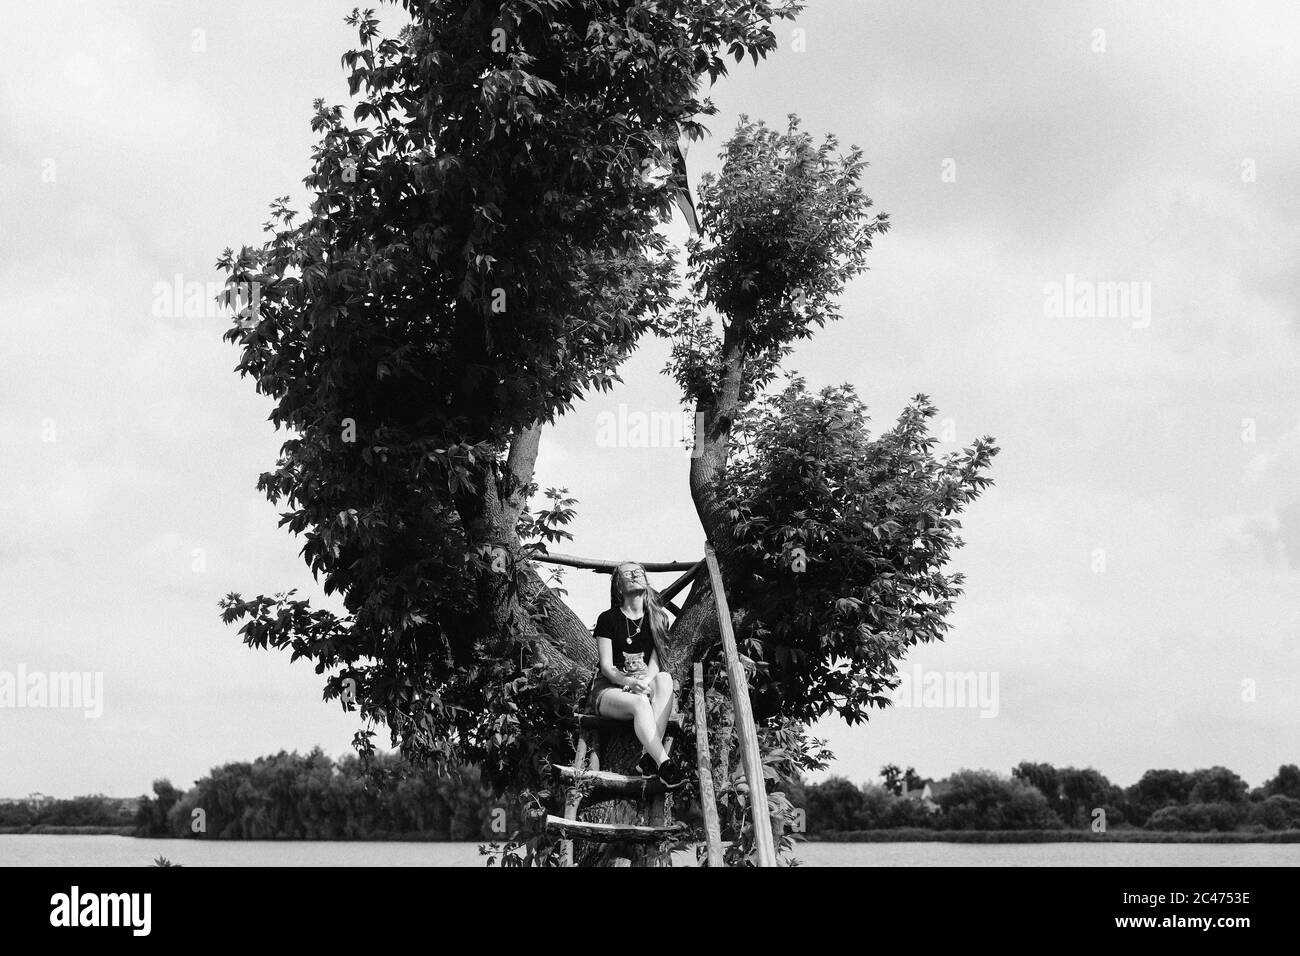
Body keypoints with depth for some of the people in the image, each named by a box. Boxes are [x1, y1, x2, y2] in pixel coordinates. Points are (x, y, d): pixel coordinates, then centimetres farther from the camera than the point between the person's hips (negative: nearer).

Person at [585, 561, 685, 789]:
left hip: (644, 685, 3)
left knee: (664, 679, -32)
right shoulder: (608, 619, 0)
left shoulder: (658, 618, 10)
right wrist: (630, 682, -26)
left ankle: (649, 756, -43)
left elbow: (655, 663, 3)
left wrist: (643, 683, -21)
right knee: (639, 703, -37)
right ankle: (663, 763, -48)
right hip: (608, 687, -3)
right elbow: (606, 666, -6)